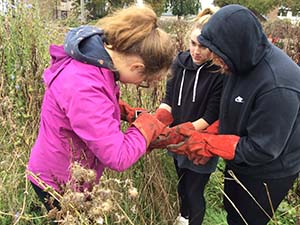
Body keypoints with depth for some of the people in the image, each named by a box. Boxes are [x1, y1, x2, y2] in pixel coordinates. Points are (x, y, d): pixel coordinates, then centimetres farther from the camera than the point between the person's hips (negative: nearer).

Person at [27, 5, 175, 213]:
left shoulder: (97, 58, -8)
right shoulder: (83, 87, -37)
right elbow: (118, 157, -34)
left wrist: (124, 111, -4)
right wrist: (149, 123, -20)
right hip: (57, 183, -8)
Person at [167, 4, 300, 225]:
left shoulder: (278, 86, -35)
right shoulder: (246, 62, -8)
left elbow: (261, 149, -29)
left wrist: (205, 144, -25)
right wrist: (208, 137, -8)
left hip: (266, 174, -7)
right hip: (240, 162, 7)